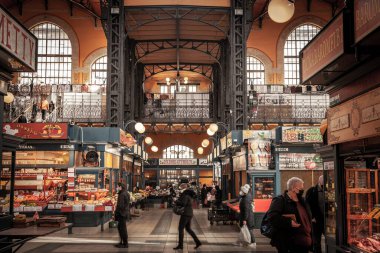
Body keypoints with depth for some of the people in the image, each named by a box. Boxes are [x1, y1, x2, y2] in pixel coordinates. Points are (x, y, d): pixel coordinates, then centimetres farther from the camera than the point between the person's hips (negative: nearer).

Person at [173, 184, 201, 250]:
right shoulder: (188, 194, 16)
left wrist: (176, 201, -14)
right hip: (189, 214, 10)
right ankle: (198, 242, 15)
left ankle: (180, 245, 2)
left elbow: (183, 203, -28)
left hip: (186, 214, -10)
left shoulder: (185, 195, -15)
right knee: (188, 229, 16)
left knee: (180, 229, -3)